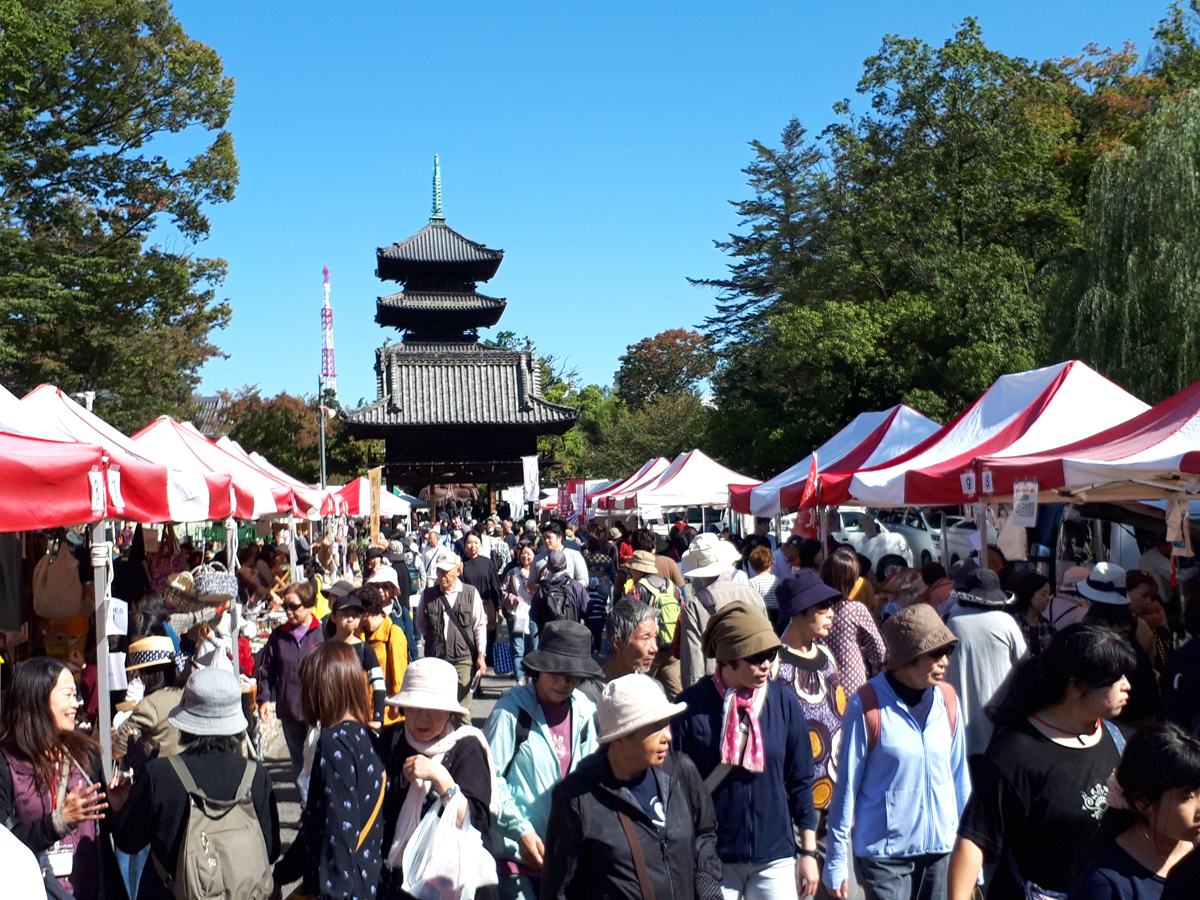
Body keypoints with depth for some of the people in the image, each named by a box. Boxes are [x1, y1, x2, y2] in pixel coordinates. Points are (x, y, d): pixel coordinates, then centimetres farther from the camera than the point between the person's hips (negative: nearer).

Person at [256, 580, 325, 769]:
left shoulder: (323, 633, -6)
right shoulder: (279, 635, 8)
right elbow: (266, 669, 13)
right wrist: (264, 698, 4)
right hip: (288, 710, 4)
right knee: (299, 762, 16)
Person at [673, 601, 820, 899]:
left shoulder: (783, 700, -3)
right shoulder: (692, 706, -10)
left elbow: (800, 781, 4)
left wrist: (809, 852, 5)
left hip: (775, 855, 2)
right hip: (712, 859, -1)